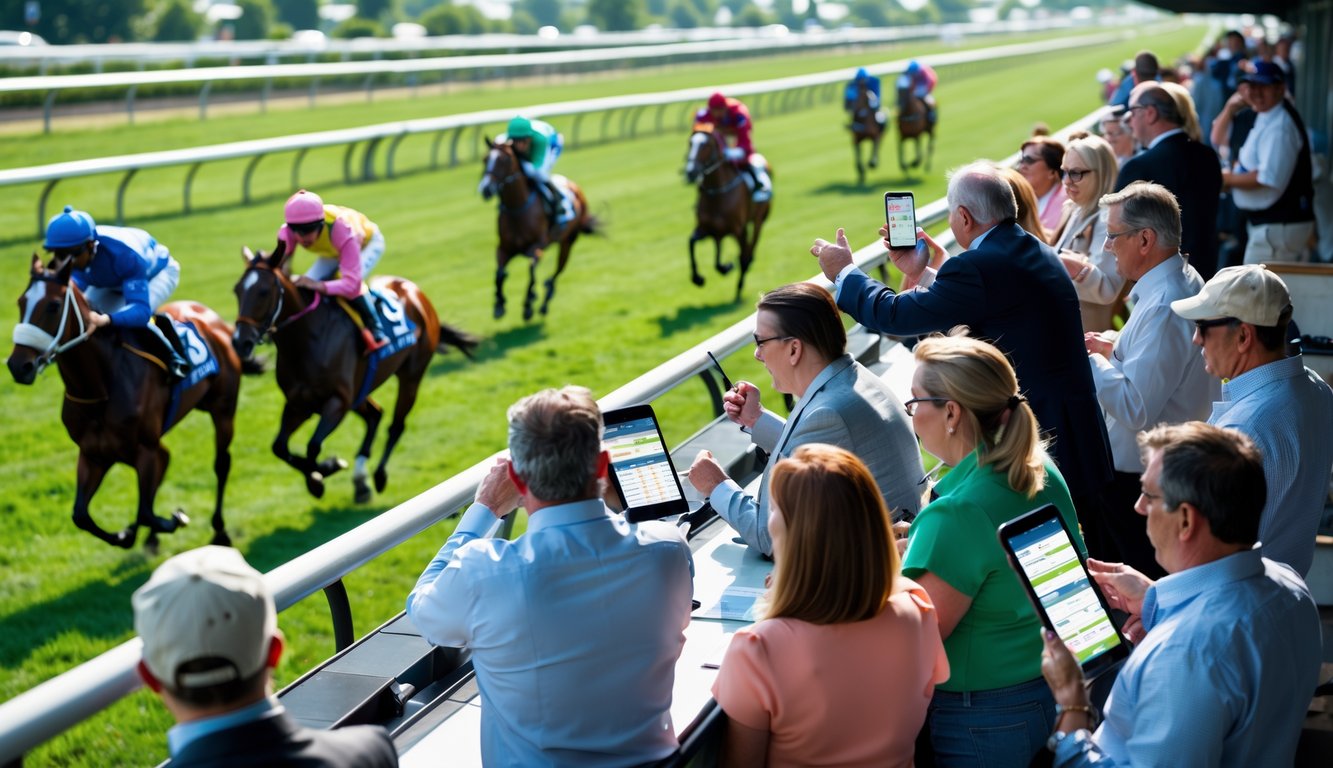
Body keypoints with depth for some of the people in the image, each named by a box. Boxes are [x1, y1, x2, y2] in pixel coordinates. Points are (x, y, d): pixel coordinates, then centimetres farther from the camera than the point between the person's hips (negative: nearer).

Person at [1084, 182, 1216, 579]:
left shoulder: (1163, 308, -26)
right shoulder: (1185, 280, 6)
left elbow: (1135, 408, -28)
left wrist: (1089, 361, -16)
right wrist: (1116, 348, 7)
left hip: (1138, 476, -10)